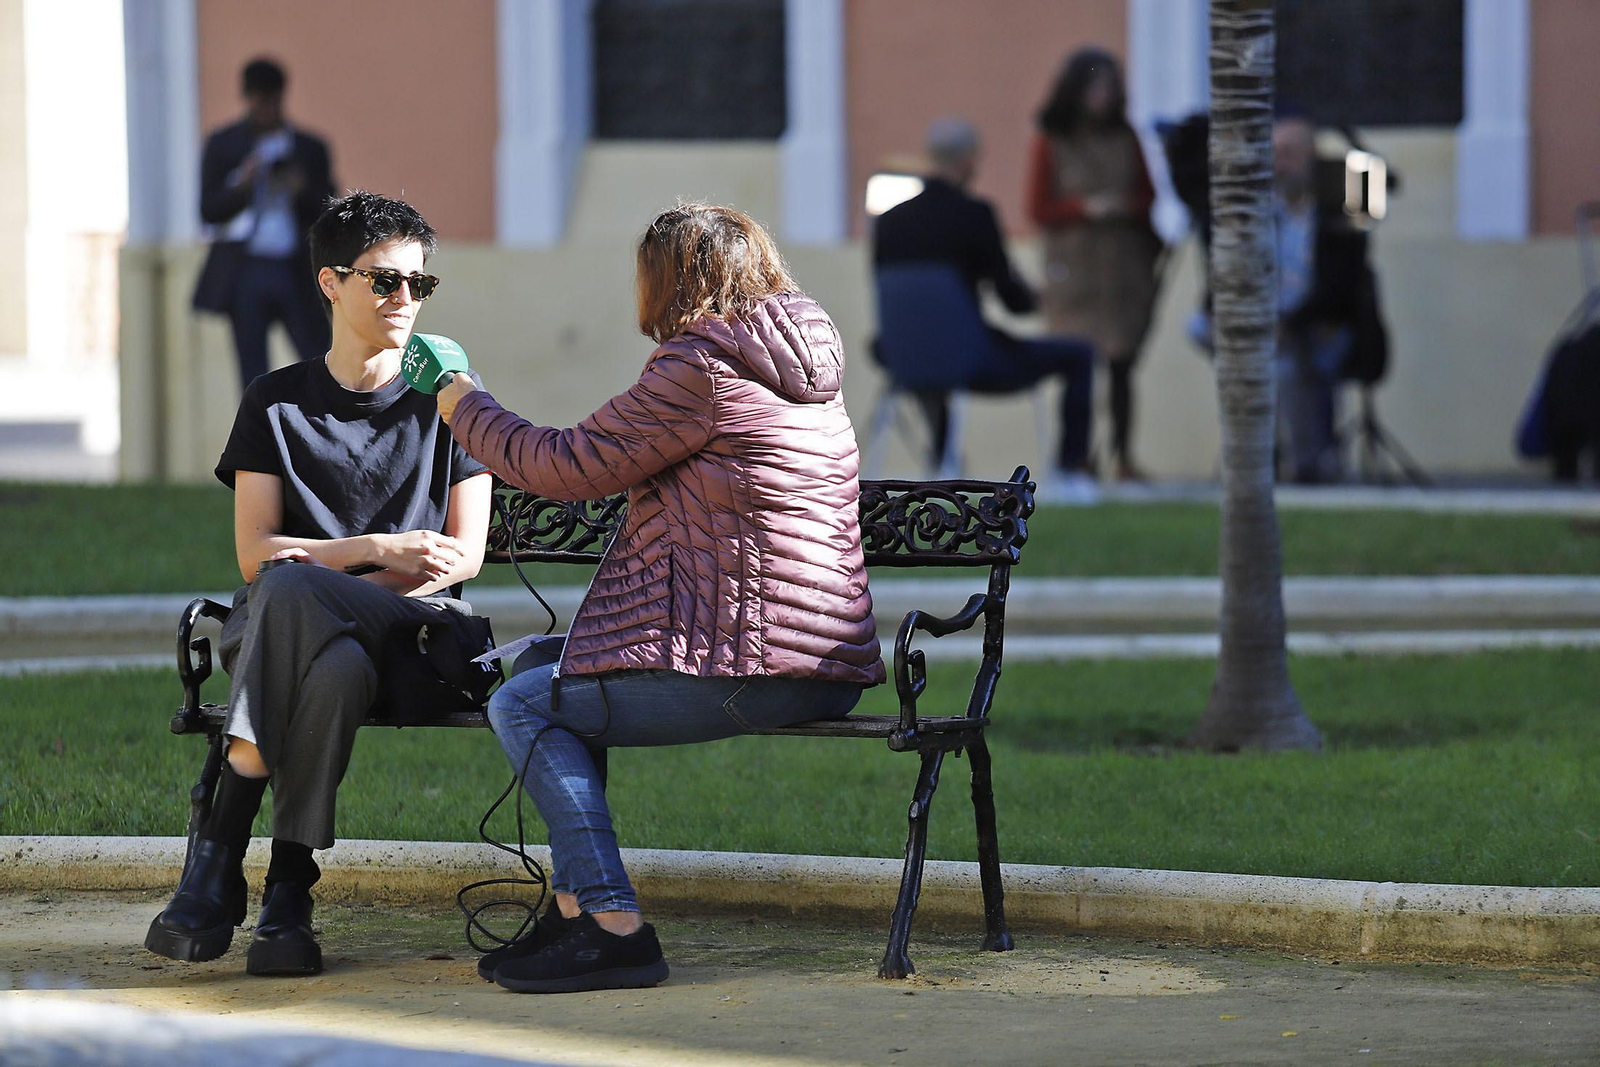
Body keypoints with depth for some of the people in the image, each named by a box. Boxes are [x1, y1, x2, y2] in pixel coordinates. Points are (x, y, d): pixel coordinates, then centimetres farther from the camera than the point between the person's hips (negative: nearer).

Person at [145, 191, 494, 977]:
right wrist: (376, 550, -13)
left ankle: (221, 853, -34)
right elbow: (254, 554, 1)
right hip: (279, 625, 1)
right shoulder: (276, 403, 12)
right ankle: (287, 887, -37)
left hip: (412, 625, -1)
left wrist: (329, 580, -10)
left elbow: (463, 556, 3)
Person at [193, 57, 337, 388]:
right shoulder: (223, 145, 8)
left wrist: (301, 191, -13)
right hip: (244, 272, 0)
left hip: (296, 274, 0)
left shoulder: (310, 148, 10)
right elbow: (209, 211, 1)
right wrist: (242, 186, -17)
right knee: (254, 373, 1)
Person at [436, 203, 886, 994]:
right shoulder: (798, 368, 18)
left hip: (750, 672, -10)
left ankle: (614, 928, -10)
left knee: (524, 705, -3)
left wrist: (464, 408, 9)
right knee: (541, 661, 20)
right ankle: (576, 909, 15)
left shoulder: (701, 367, -13)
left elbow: (568, 467, -7)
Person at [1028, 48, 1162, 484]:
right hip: (1073, 264, -3)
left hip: (1124, 264, 3)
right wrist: (1085, 208, -14)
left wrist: (1124, 206, -7)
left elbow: (1148, 195, 15)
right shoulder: (1051, 142, 1)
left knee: (1121, 364, -1)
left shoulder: (1124, 139, 10)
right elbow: (1039, 210, 1)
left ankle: (1124, 457, 2)